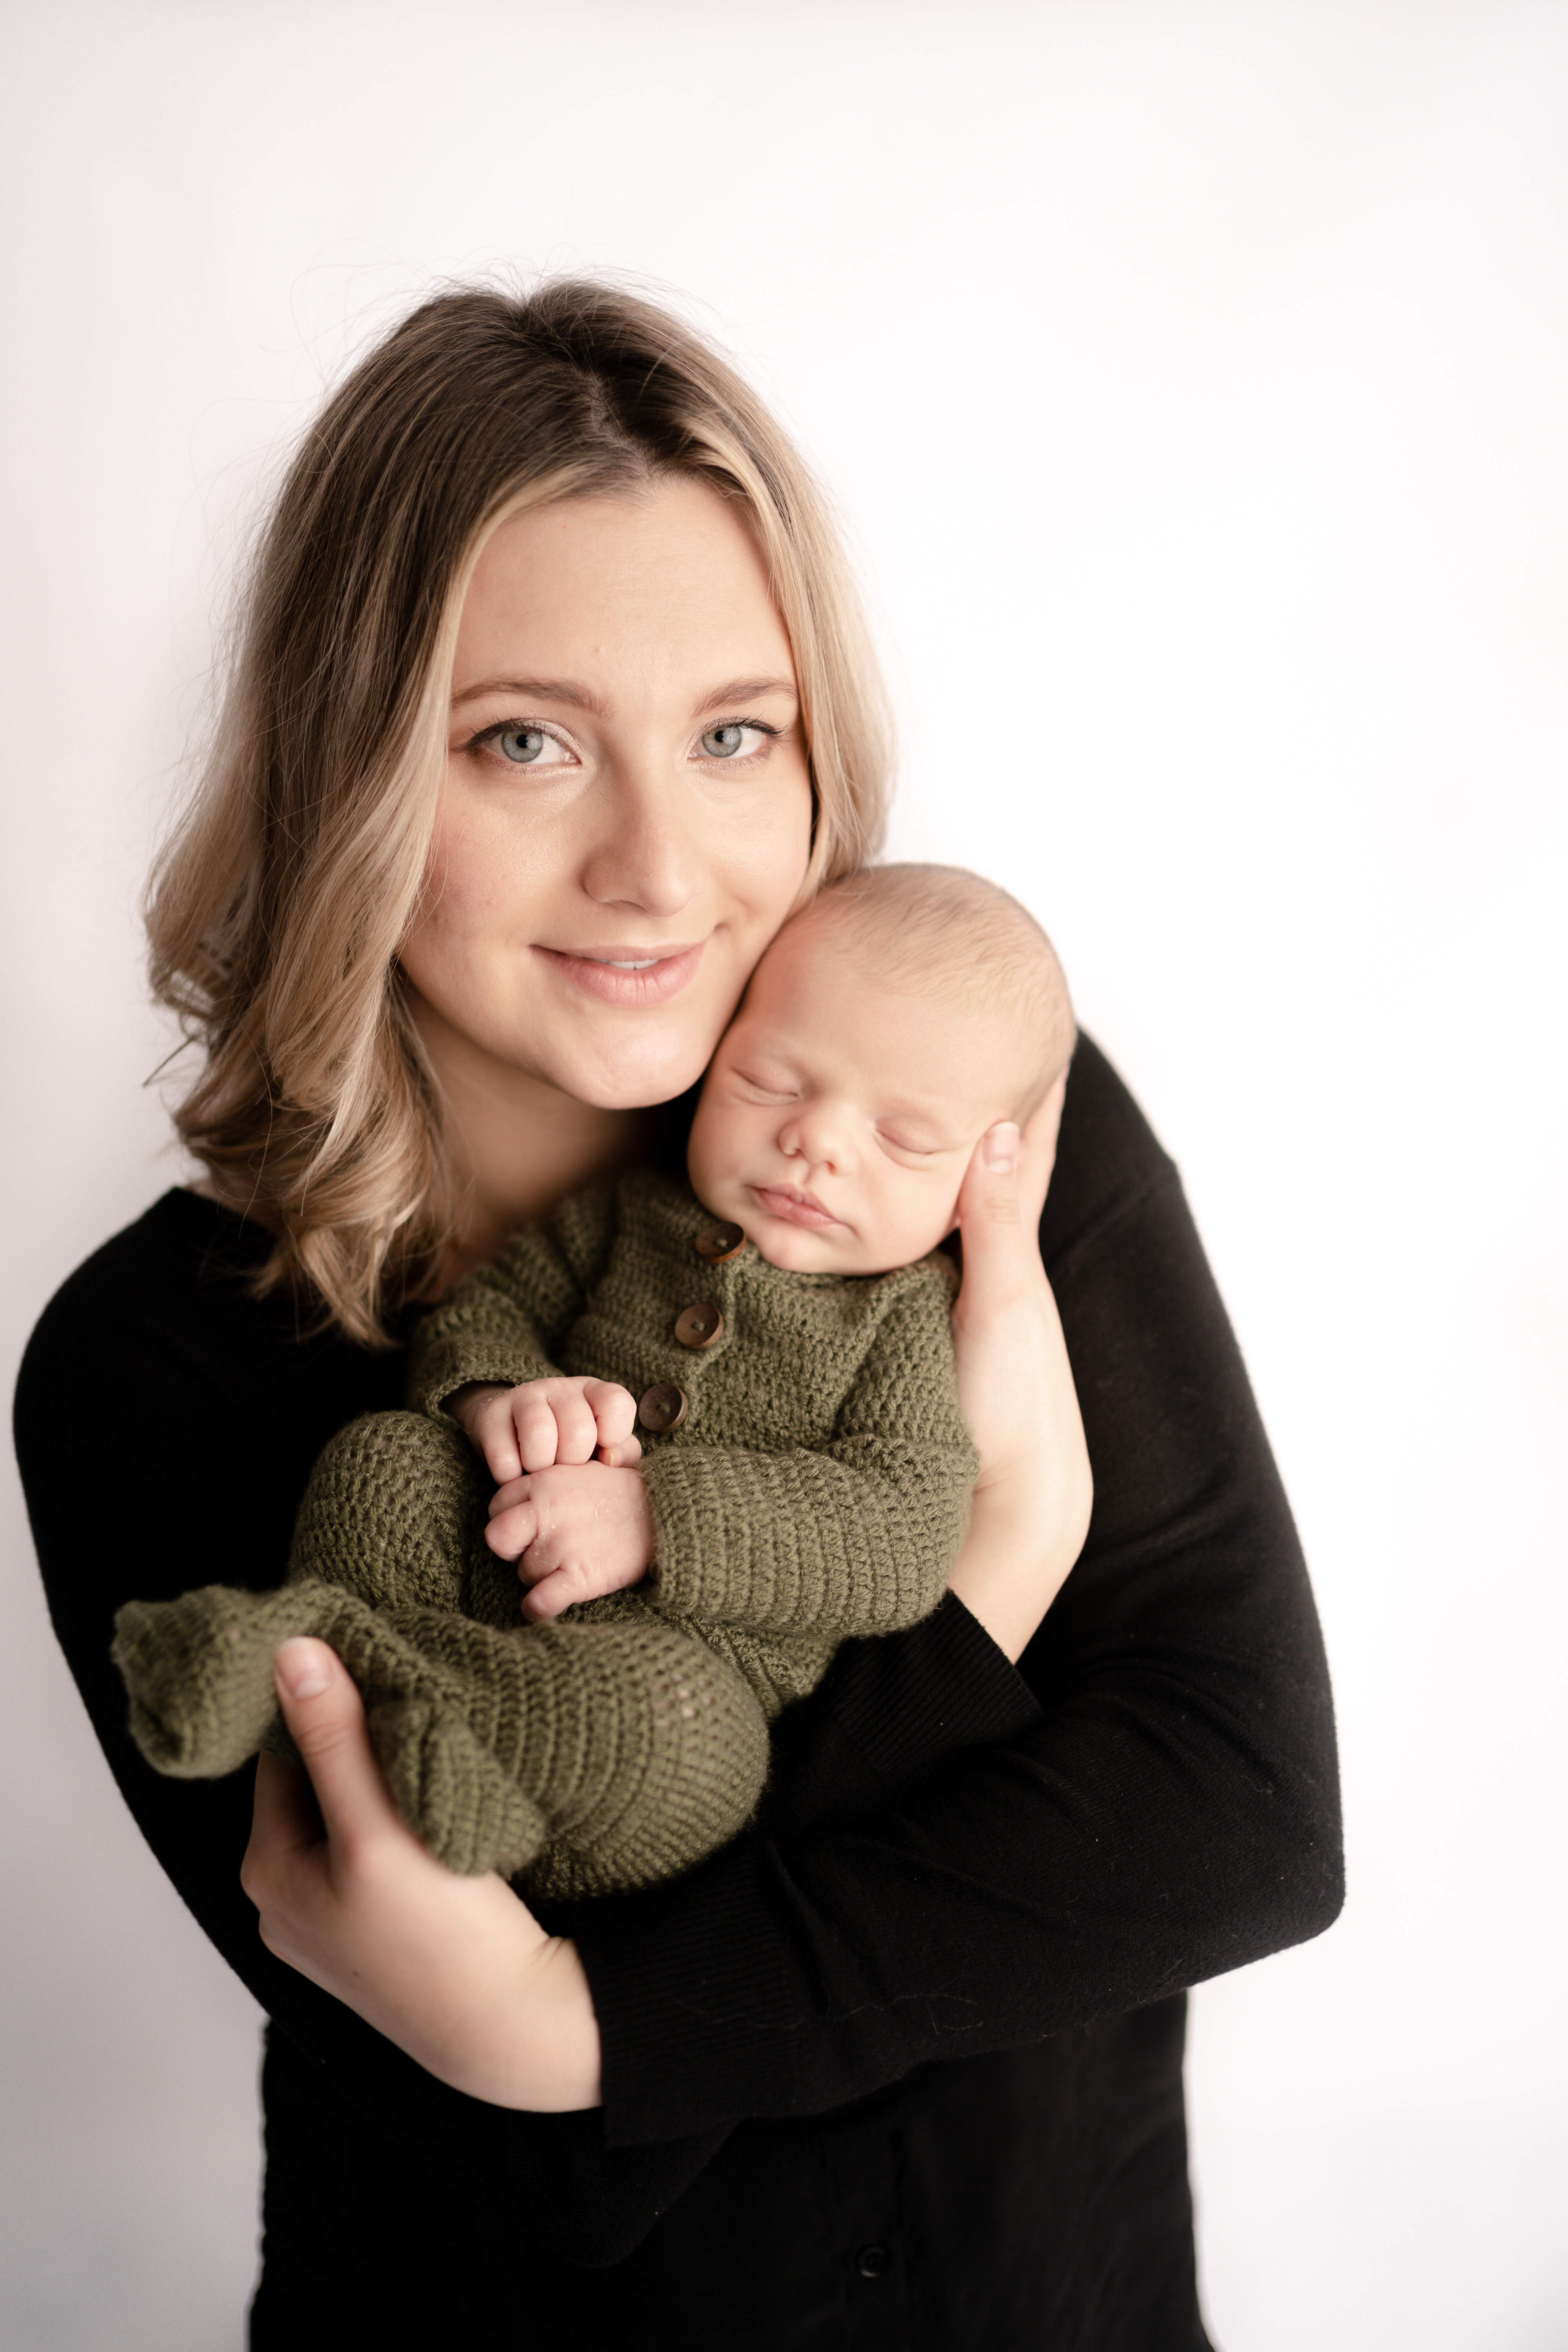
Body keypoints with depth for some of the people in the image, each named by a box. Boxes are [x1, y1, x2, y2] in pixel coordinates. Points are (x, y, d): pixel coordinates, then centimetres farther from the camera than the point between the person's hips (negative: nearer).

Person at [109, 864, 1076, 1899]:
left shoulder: (918, 1322, -2)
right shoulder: (631, 1217, 10)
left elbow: (904, 1540, -13)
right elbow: (485, 1302, 15)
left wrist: (659, 1516, -24)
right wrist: (500, 1393, -13)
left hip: (695, 1669, -4)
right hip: (490, 1571, 5)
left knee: (664, 1704, -39)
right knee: (384, 1455, -20)